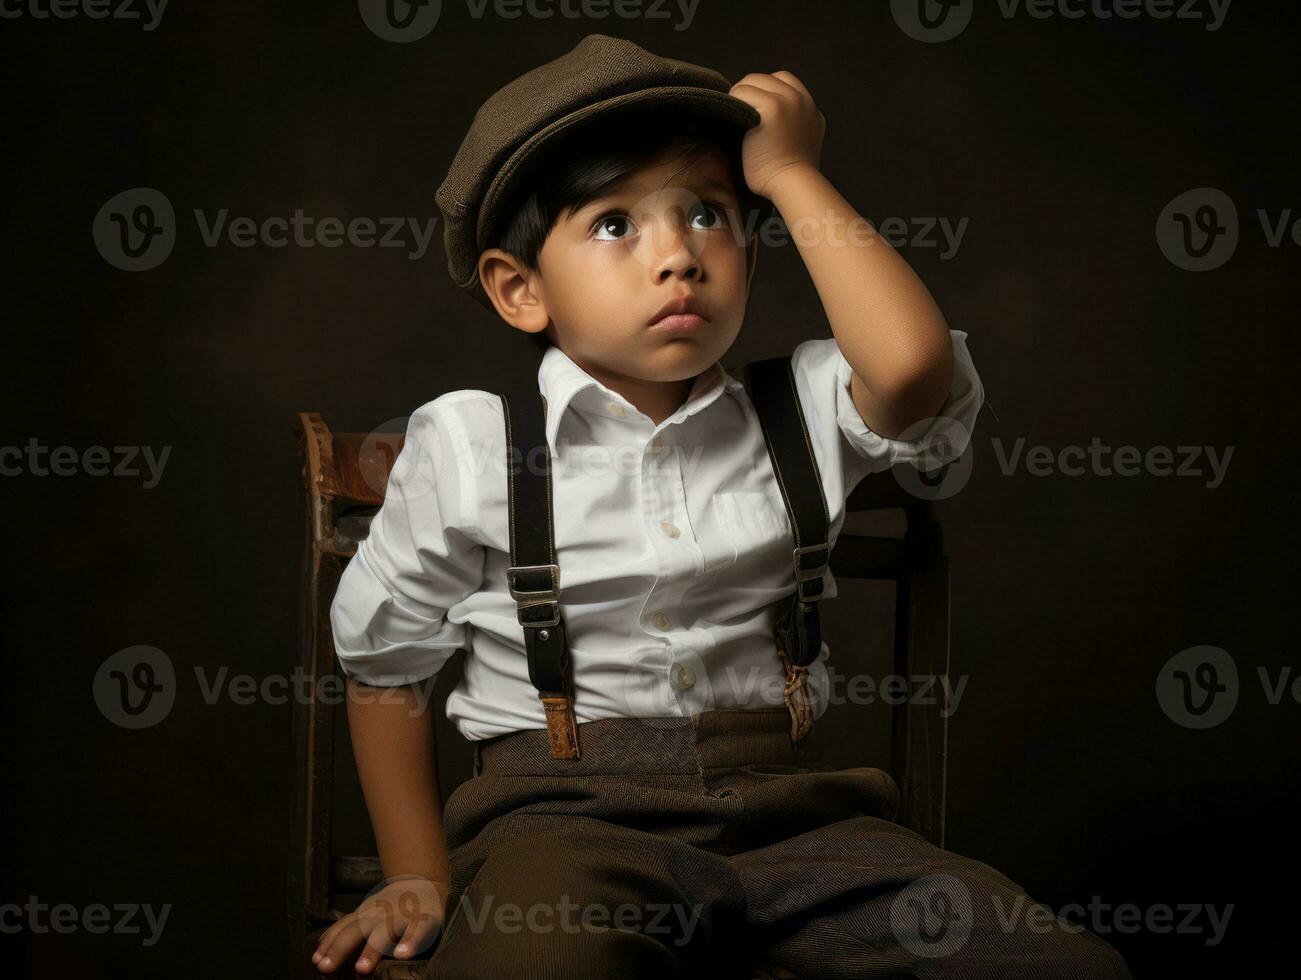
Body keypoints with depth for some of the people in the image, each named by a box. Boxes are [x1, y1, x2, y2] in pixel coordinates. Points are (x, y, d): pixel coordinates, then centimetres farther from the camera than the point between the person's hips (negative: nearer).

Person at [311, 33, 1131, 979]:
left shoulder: (799, 412, 8)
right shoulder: (469, 445, 3)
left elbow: (914, 368, -15)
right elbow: (385, 662, 14)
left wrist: (792, 176, -2)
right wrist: (419, 876, 11)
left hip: (791, 812, 4)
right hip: (566, 817, -4)